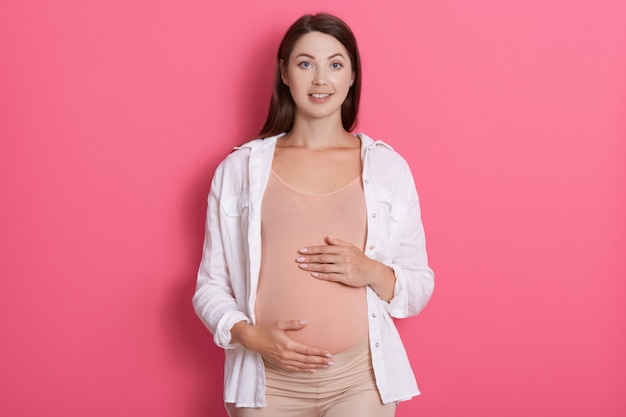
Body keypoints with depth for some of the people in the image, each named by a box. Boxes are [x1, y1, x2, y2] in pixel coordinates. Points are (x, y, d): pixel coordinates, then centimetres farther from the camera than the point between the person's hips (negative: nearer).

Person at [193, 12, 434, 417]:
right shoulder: (239, 169, 3)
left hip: (361, 379, 0)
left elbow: (419, 290, 7)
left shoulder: (388, 167, 3)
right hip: (270, 381, 1)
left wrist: (372, 273, -12)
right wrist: (248, 334, -11)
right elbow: (210, 286, 6)